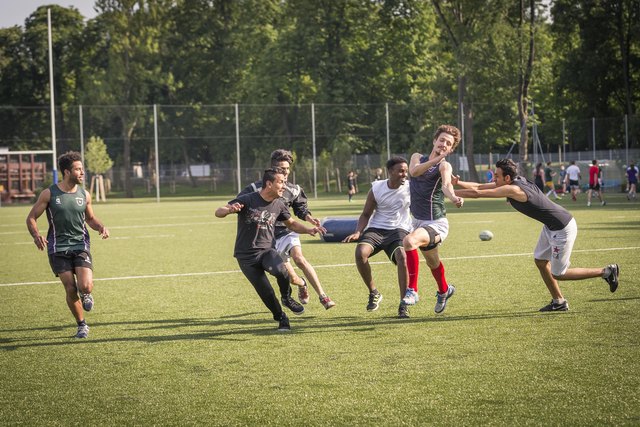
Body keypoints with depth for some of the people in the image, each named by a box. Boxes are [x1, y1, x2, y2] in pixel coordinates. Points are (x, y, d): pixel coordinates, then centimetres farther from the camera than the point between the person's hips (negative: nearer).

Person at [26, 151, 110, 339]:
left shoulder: (84, 195, 5)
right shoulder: (49, 194, -4)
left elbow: (90, 218, 21)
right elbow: (31, 218, 1)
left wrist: (101, 227, -1)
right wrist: (36, 235, -19)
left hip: (81, 246, 1)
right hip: (58, 248, -1)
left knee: (85, 286, -19)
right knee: (71, 290, -4)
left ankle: (86, 295, 20)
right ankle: (81, 325, 18)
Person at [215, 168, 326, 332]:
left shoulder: (279, 205, 3)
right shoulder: (247, 200, -13)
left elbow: (291, 224, 21)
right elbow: (218, 212, -16)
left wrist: (308, 230, 2)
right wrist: (230, 209, -40)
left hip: (267, 250, 3)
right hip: (246, 255, -3)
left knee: (280, 269, -31)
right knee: (266, 292, -7)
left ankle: (286, 298, -2)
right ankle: (280, 318, 20)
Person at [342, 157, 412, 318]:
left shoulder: (410, 187, -4)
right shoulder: (376, 189, -3)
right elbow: (366, 214, 6)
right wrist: (358, 232, -10)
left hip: (399, 230, -1)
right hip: (376, 229, 1)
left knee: (402, 257, -32)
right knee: (360, 253, -28)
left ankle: (403, 305, -21)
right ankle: (374, 293, -5)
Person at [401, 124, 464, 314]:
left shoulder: (444, 166, -11)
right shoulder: (418, 157, 5)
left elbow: (446, 184, -33)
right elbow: (414, 171, -18)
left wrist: (454, 198, -54)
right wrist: (436, 158, -30)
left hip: (436, 224, -7)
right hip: (418, 221, 7)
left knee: (409, 241, -35)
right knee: (432, 262, 27)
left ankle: (412, 290, -24)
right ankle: (444, 290, 55)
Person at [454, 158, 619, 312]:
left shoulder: (513, 190, -25)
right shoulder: (511, 184, 2)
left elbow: (477, 194, -24)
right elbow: (479, 187, 8)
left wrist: (451, 192, -17)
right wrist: (458, 183, -3)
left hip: (562, 229, -10)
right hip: (551, 226, 10)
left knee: (558, 274, 1)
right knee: (540, 261, 14)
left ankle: (606, 272, 8)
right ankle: (558, 302, 24)